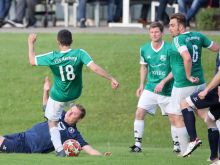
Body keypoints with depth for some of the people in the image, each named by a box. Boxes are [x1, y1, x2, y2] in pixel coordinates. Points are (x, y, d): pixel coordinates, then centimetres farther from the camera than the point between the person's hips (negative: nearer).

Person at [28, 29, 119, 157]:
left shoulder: (53, 57, -21)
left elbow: (32, 61, -8)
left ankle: (59, 150, 1)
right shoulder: (79, 54, -22)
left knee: (52, 122, 14)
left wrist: (31, 43, 5)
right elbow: (95, 68, -30)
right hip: (75, 95, 3)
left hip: (58, 97, -3)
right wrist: (111, 79, -25)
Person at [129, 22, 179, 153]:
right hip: (150, 88, 3)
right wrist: (141, 85, 12)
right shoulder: (144, 49, 1)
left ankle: (177, 145, 17)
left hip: (167, 90, -3)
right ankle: (138, 144, -4)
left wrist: (163, 82, -18)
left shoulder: (169, 49, -12)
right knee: (139, 113, -9)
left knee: (173, 118, 1)